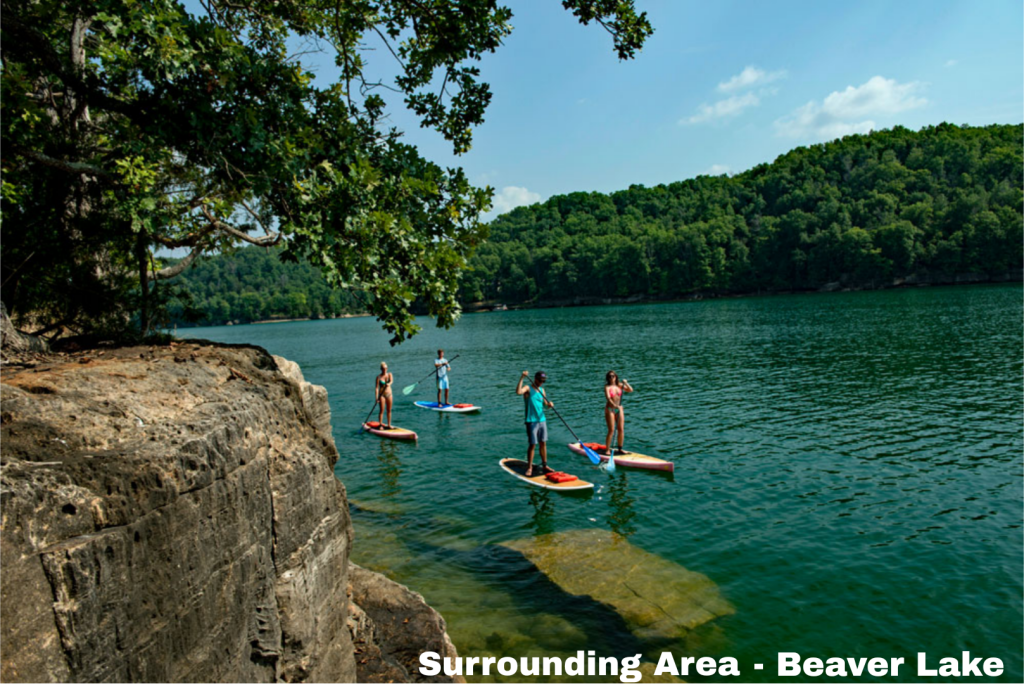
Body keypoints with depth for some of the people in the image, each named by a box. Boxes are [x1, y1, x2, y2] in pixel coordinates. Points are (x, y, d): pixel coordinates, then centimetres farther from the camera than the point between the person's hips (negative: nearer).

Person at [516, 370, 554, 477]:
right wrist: (522, 378, -35)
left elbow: (545, 404, 13)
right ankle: (529, 468, 5)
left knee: (543, 443, 10)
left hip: (542, 420, 6)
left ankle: (544, 466, 20)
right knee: (532, 445, -5)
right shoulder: (528, 388, -7)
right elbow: (518, 391, -29)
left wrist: (549, 404, -10)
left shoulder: (542, 390, 12)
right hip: (531, 421, -6)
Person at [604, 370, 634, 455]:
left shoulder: (619, 385, 7)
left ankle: (620, 449, 19)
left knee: (621, 430, 6)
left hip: (619, 409, 5)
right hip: (610, 409, -5)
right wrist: (615, 405, -36)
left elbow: (630, 390, 5)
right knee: (611, 431, -8)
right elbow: (608, 398, -23)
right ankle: (607, 450, -1)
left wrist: (626, 383, -9)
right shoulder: (607, 387, -9)